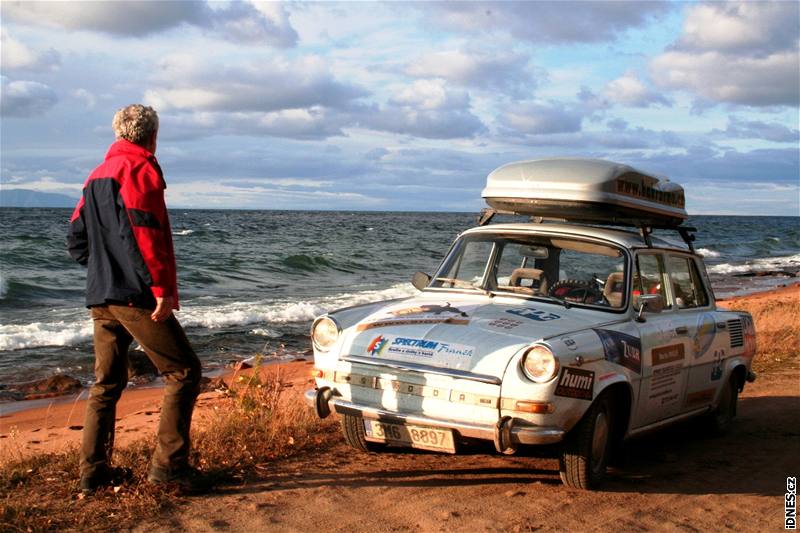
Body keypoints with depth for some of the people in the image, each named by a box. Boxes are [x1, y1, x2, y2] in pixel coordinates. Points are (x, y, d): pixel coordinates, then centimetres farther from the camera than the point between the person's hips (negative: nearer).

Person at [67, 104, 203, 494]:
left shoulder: (97, 176, 19)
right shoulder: (141, 168, -6)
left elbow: (76, 240, 18)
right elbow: (143, 231, -19)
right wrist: (162, 288, -19)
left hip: (100, 300, 9)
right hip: (137, 297, -8)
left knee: (106, 383, 14)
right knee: (183, 373, -2)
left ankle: (93, 471, 15)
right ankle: (168, 463, -6)